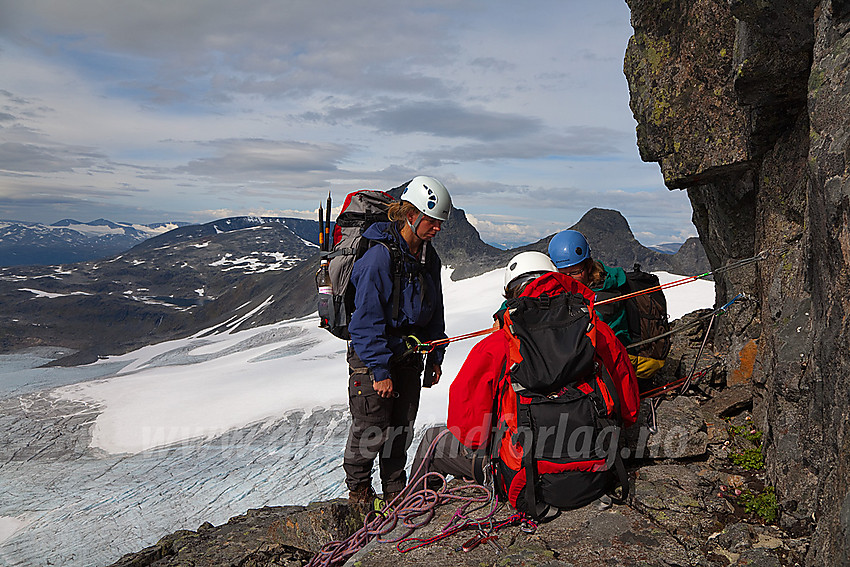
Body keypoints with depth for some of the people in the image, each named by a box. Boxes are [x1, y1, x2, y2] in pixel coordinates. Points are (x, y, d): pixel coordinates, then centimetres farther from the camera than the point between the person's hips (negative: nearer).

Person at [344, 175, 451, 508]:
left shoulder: (429, 258, 3)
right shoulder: (378, 258, -21)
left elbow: (434, 311, 14)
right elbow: (367, 320, -21)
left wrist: (435, 357, 13)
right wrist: (380, 370, -20)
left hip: (409, 356, 7)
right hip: (371, 356, -7)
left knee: (402, 428, 14)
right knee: (371, 429, 2)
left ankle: (396, 490, 30)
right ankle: (358, 490, 25)